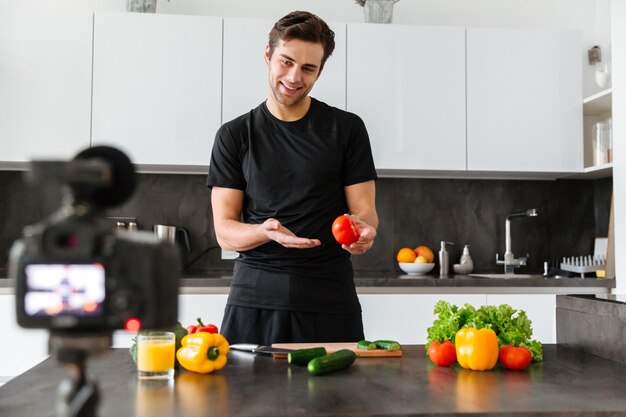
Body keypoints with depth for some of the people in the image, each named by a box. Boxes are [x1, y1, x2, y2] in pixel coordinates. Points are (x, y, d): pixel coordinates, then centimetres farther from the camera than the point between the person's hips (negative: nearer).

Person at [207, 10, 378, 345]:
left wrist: (363, 229, -21)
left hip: (330, 296, 0)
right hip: (254, 295, 1)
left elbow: (365, 210, 4)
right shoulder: (234, 136, 6)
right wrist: (266, 232, -20)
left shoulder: (346, 128, 6)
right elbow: (225, 231, 2)